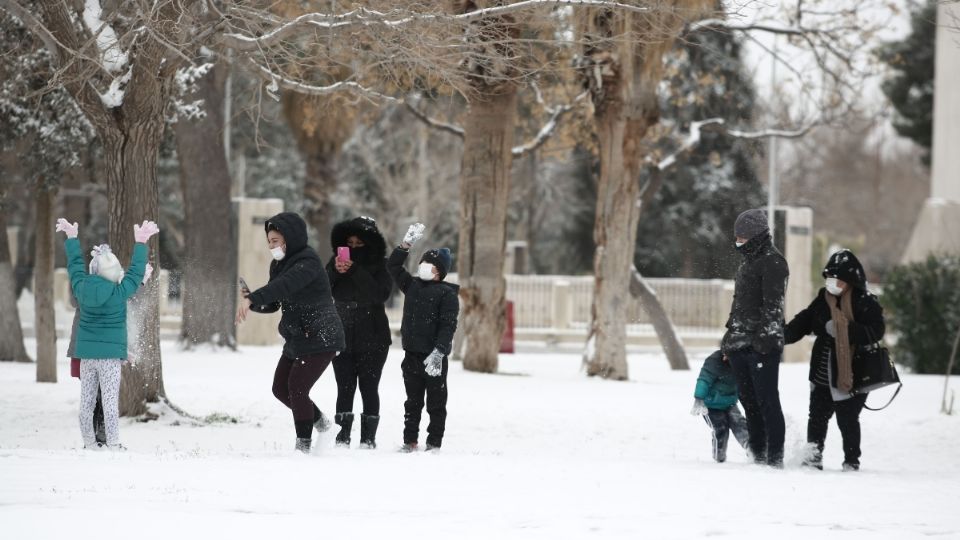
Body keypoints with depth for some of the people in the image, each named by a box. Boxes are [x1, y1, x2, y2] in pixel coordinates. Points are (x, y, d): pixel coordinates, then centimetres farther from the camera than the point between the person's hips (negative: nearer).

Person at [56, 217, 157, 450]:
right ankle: (113, 445, -5)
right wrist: (140, 244, 10)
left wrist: (72, 239, 28)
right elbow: (136, 272, 0)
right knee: (110, 401, -4)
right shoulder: (119, 293, -13)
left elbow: (75, 266, 14)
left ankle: (89, 443, 14)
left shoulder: (81, 289, -2)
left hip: (86, 353, 4)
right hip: (111, 353, -4)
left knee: (86, 401, 9)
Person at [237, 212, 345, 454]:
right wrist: (253, 301, -9)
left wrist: (252, 299, -48)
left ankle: (304, 445, -5)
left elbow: (284, 285, -37)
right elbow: (272, 304, 14)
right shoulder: (279, 264, 11)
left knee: (297, 388, -14)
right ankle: (319, 421, 32)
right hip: (296, 340, 10)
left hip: (320, 338, -10)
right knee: (281, 388, 12)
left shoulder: (308, 262, -18)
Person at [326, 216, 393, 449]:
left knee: (369, 389, -2)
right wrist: (334, 271, -20)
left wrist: (356, 272, -24)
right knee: (344, 389, -2)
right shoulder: (338, 260, 6)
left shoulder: (381, 265, -3)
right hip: (343, 337, 3)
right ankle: (342, 438, -4)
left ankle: (368, 439, 1)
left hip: (372, 339, -3)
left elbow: (381, 294, -18)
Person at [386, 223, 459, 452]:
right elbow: (393, 265, 15)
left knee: (436, 402, 1)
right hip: (412, 354, 6)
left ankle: (434, 443, 4)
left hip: (434, 357, -6)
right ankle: (410, 441, 16)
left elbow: (448, 325, -14)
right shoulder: (412, 285, 13)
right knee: (413, 401, 11)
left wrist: (439, 351, -24)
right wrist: (407, 244, 4)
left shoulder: (447, 294, -7)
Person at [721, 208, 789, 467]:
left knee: (767, 400, -8)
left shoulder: (773, 262, -7)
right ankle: (758, 456, 14)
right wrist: (730, 338, 24)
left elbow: (773, 304, -15)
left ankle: (775, 458, -6)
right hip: (740, 344, 9)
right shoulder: (747, 263, 21)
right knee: (748, 400, 10)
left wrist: (764, 337, -21)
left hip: (762, 345, -9)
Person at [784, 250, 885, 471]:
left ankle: (852, 461, 15)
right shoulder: (823, 300, 8)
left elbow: (875, 332, -18)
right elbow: (804, 322, 10)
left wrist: (845, 330, -27)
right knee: (817, 416, 6)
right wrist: (780, 336, -5)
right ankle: (813, 456, 15)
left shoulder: (866, 303, -9)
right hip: (823, 372, 5)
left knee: (847, 419, 1)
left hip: (851, 373, -5)